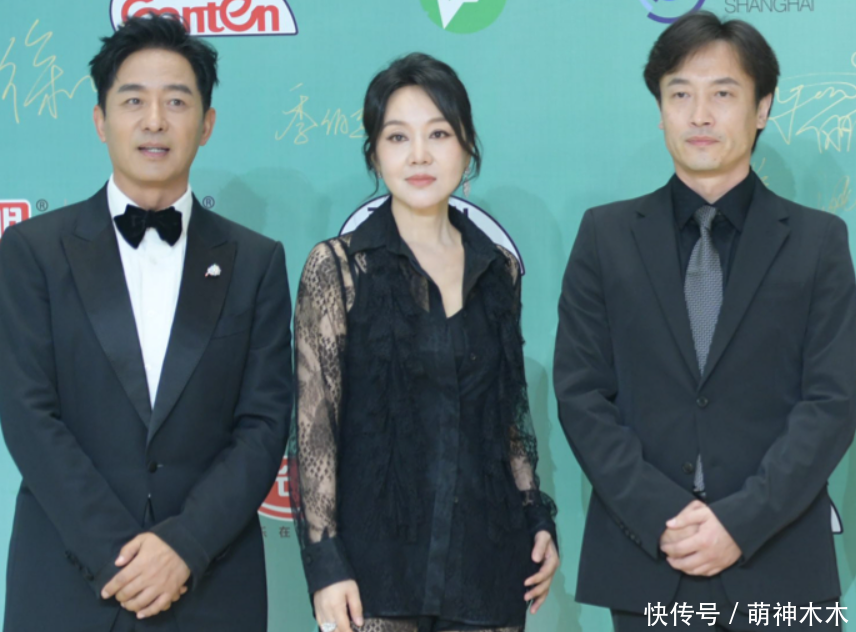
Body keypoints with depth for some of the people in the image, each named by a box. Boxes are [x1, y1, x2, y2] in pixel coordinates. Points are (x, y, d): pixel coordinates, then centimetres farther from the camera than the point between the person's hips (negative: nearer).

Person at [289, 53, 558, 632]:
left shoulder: (500, 269, 9)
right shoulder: (338, 266, -3)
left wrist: (539, 519, 9)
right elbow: (314, 426, -7)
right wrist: (325, 562, -12)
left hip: (487, 556, 4)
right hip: (378, 557, -3)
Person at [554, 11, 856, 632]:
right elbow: (581, 394, 1)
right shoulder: (607, 235, 6)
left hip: (775, 566, 0)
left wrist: (742, 521, -13)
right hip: (643, 564, 1)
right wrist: (660, 517, -10)